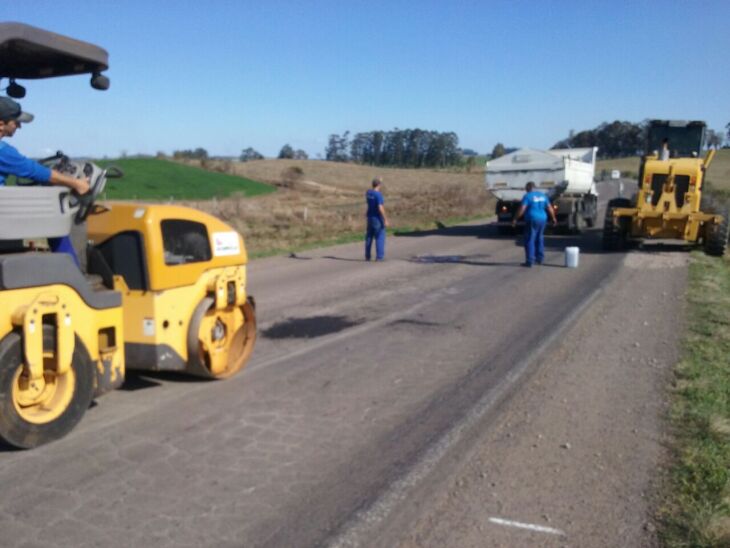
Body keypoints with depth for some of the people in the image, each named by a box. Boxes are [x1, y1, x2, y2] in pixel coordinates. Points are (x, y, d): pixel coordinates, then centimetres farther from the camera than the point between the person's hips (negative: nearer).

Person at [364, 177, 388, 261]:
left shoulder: (368, 193, 5)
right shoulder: (378, 194, -19)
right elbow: (380, 208, -23)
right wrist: (385, 219, -20)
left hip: (370, 217, 7)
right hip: (377, 218, -7)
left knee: (369, 236, 12)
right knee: (380, 237, 0)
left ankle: (367, 256, 15)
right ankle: (379, 256, 0)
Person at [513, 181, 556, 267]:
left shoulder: (527, 196, -7)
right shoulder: (542, 195, 11)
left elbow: (522, 209, -16)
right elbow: (549, 208, 14)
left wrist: (515, 219, -9)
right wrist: (553, 218, 25)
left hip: (532, 220, -7)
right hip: (542, 219, 7)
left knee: (530, 240, -4)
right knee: (539, 238, 20)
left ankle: (529, 261, -6)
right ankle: (540, 258, 24)